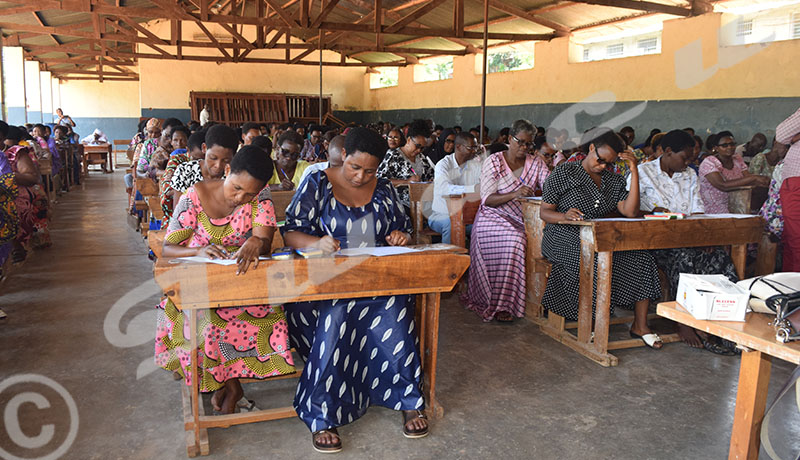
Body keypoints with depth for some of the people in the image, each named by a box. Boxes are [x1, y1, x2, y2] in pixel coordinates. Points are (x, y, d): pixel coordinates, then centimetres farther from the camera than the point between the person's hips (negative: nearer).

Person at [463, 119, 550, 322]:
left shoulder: (536, 163, 12)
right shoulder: (493, 162, 1)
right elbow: (487, 199, -10)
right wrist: (514, 194, -24)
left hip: (522, 220, 4)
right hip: (493, 218, -4)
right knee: (513, 238, -34)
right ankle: (499, 304, -26)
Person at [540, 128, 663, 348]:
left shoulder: (614, 181, 13)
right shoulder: (563, 173, 1)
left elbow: (630, 212, -5)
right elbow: (544, 212, -3)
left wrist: (634, 171, -5)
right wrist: (564, 216, -25)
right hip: (564, 239, -5)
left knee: (642, 257, -18)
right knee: (597, 262, -34)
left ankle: (640, 325, -9)